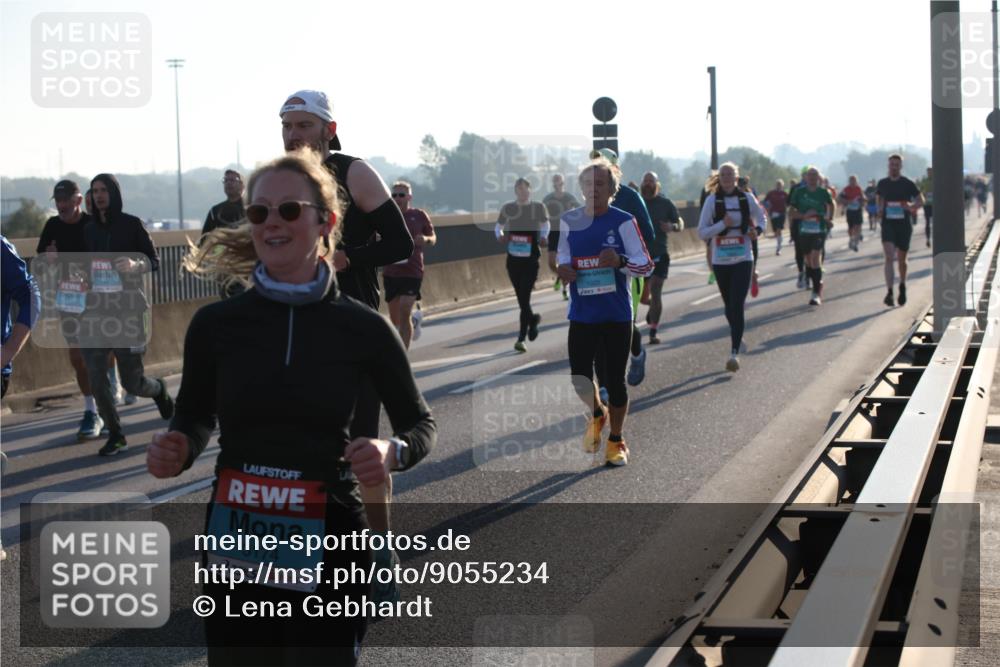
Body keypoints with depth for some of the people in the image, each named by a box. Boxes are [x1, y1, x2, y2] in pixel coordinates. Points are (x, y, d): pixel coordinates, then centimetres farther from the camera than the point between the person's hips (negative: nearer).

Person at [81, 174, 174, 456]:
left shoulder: (132, 224, -2)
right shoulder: (89, 229, 10)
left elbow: (154, 261, -1)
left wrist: (135, 265, -20)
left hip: (128, 308, -4)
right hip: (95, 309, 4)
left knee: (132, 382, 0)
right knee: (96, 378, -6)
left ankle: (159, 389, 36)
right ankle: (115, 434, 10)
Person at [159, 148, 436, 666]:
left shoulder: (364, 328, -5)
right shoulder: (215, 324, -3)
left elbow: (420, 423, 6)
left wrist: (393, 452, -16)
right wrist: (177, 451, -10)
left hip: (329, 549, -1)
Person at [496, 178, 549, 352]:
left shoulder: (538, 207, -3)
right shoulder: (507, 208, 1)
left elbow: (545, 225, 13)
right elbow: (498, 227, 12)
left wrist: (543, 237, -7)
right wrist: (500, 235, -10)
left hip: (531, 260, -3)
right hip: (513, 259, 3)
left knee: (524, 297, -9)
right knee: (521, 298, 11)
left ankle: (521, 338, 2)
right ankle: (533, 319, 40)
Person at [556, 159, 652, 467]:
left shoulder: (623, 222, -8)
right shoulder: (568, 221, 3)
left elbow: (646, 265, -6)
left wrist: (620, 261, -24)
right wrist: (562, 269, -3)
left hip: (617, 314, -3)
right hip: (581, 313, 3)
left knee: (614, 379, 3)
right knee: (579, 375, 2)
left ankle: (616, 441, 20)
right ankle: (597, 415, 36)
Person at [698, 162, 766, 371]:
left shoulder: (747, 198, 1)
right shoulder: (712, 200, -2)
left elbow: (760, 217, 19)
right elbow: (702, 232, -4)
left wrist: (757, 230, -2)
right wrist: (723, 224, -19)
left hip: (743, 259, -1)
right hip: (720, 260, 1)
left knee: (737, 305, -13)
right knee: (729, 306, 13)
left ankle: (734, 352, -17)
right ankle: (737, 336, 41)